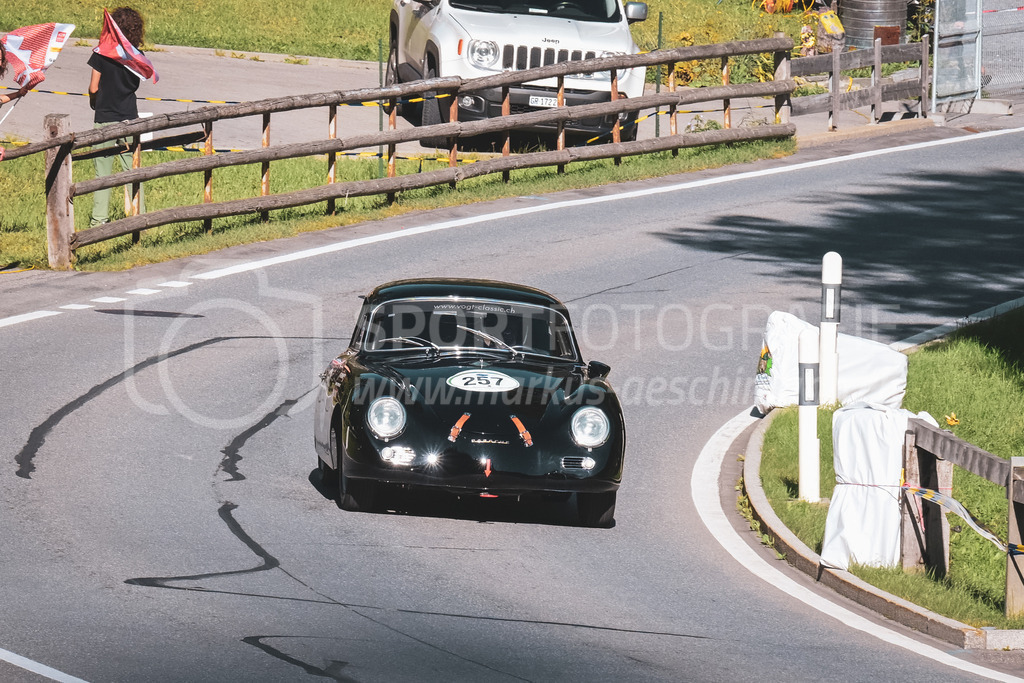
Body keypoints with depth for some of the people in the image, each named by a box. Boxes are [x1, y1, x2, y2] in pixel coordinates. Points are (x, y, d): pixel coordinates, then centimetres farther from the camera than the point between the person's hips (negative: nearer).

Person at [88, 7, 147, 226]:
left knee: (102, 172, 3)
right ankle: (139, 216, 11)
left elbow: (94, 87, -7)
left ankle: (99, 218, 3)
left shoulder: (102, 54, -11)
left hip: (104, 118, -2)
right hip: (129, 117, 2)